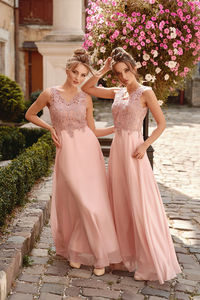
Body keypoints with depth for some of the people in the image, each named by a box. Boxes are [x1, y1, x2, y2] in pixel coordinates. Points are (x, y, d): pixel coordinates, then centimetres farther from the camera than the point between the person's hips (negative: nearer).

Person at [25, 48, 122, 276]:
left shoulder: (86, 98, 7)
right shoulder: (50, 94, 0)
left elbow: (92, 131, 12)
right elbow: (30, 115, 14)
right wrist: (50, 128, 4)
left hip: (88, 150, 2)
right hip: (67, 153, -2)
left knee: (96, 202, -1)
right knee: (83, 204, -3)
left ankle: (99, 255, 15)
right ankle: (74, 250, 22)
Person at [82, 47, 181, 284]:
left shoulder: (145, 93, -6)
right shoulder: (117, 93, 11)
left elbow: (161, 123, -7)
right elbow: (87, 88, 15)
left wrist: (144, 146, -16)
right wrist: (103, 70, 5)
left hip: (133, 150, -7)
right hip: (116, 148, 7)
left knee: (139, 205, -5)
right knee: (119, 203, 11)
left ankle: (152, 263, 5)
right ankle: (126, 255, 25)